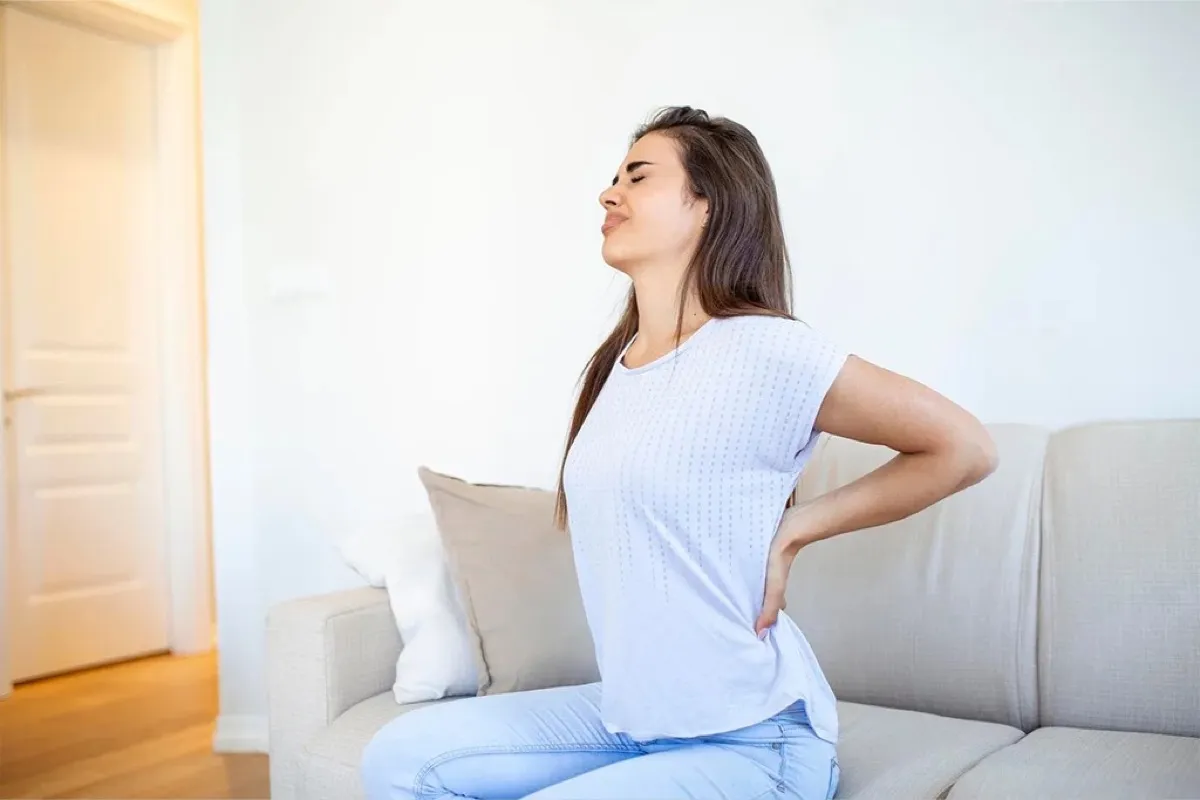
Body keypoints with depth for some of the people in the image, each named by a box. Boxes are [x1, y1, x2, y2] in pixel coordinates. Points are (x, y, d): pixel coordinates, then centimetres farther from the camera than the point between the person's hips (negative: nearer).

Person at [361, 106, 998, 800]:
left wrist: (793, 530, -12)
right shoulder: (616, 362, 6)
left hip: (747, 739, -7)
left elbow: (966, 448, -12)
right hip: (627, 714, 7)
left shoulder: (762, 349, -17)